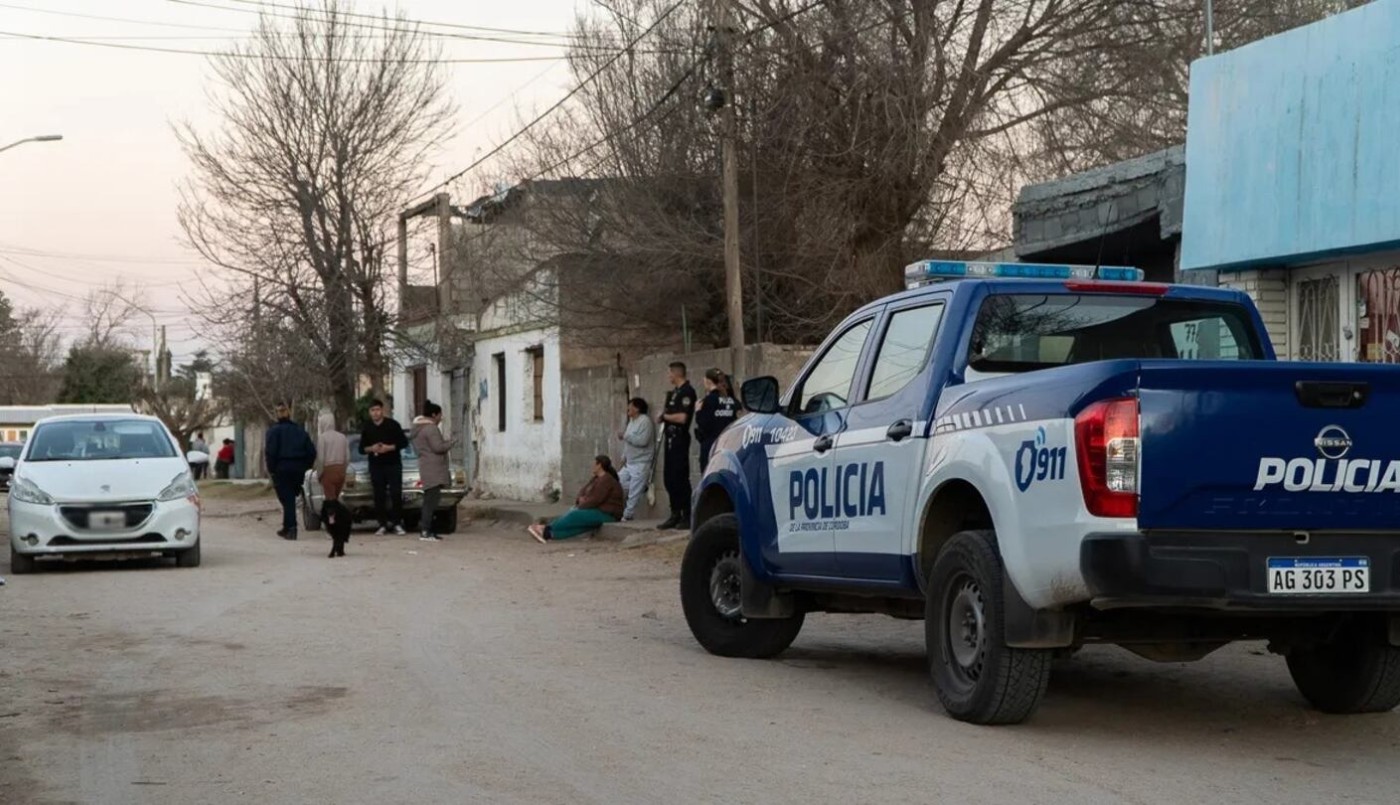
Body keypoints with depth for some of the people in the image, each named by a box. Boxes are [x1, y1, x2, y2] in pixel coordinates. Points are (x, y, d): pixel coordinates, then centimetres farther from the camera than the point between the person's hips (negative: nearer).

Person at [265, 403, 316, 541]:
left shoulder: (274, 430, -4)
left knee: (287, 499, -3)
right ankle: (288, 528, 21)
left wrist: (271, 469, -8)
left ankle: (291, 528, -13)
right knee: (290, 498, 16)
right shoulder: (300, 430, 11)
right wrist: (305, 466, 13)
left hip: (281, 468, -4)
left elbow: (271, 451, -15)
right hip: (298, 469, 4)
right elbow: (311, 451, 6)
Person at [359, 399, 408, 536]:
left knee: (396, 494, -7)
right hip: (376, 467, 3)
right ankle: (383, 525, 8)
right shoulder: (367, 428, 7)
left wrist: (389, 447, -16)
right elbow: (361, 449, 10)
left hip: (393, 465, -3)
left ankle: (397, 524, 0)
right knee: (379, 496, 1)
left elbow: (404, 442, -2)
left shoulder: (392, 425, -2)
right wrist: (371, 449, -11)